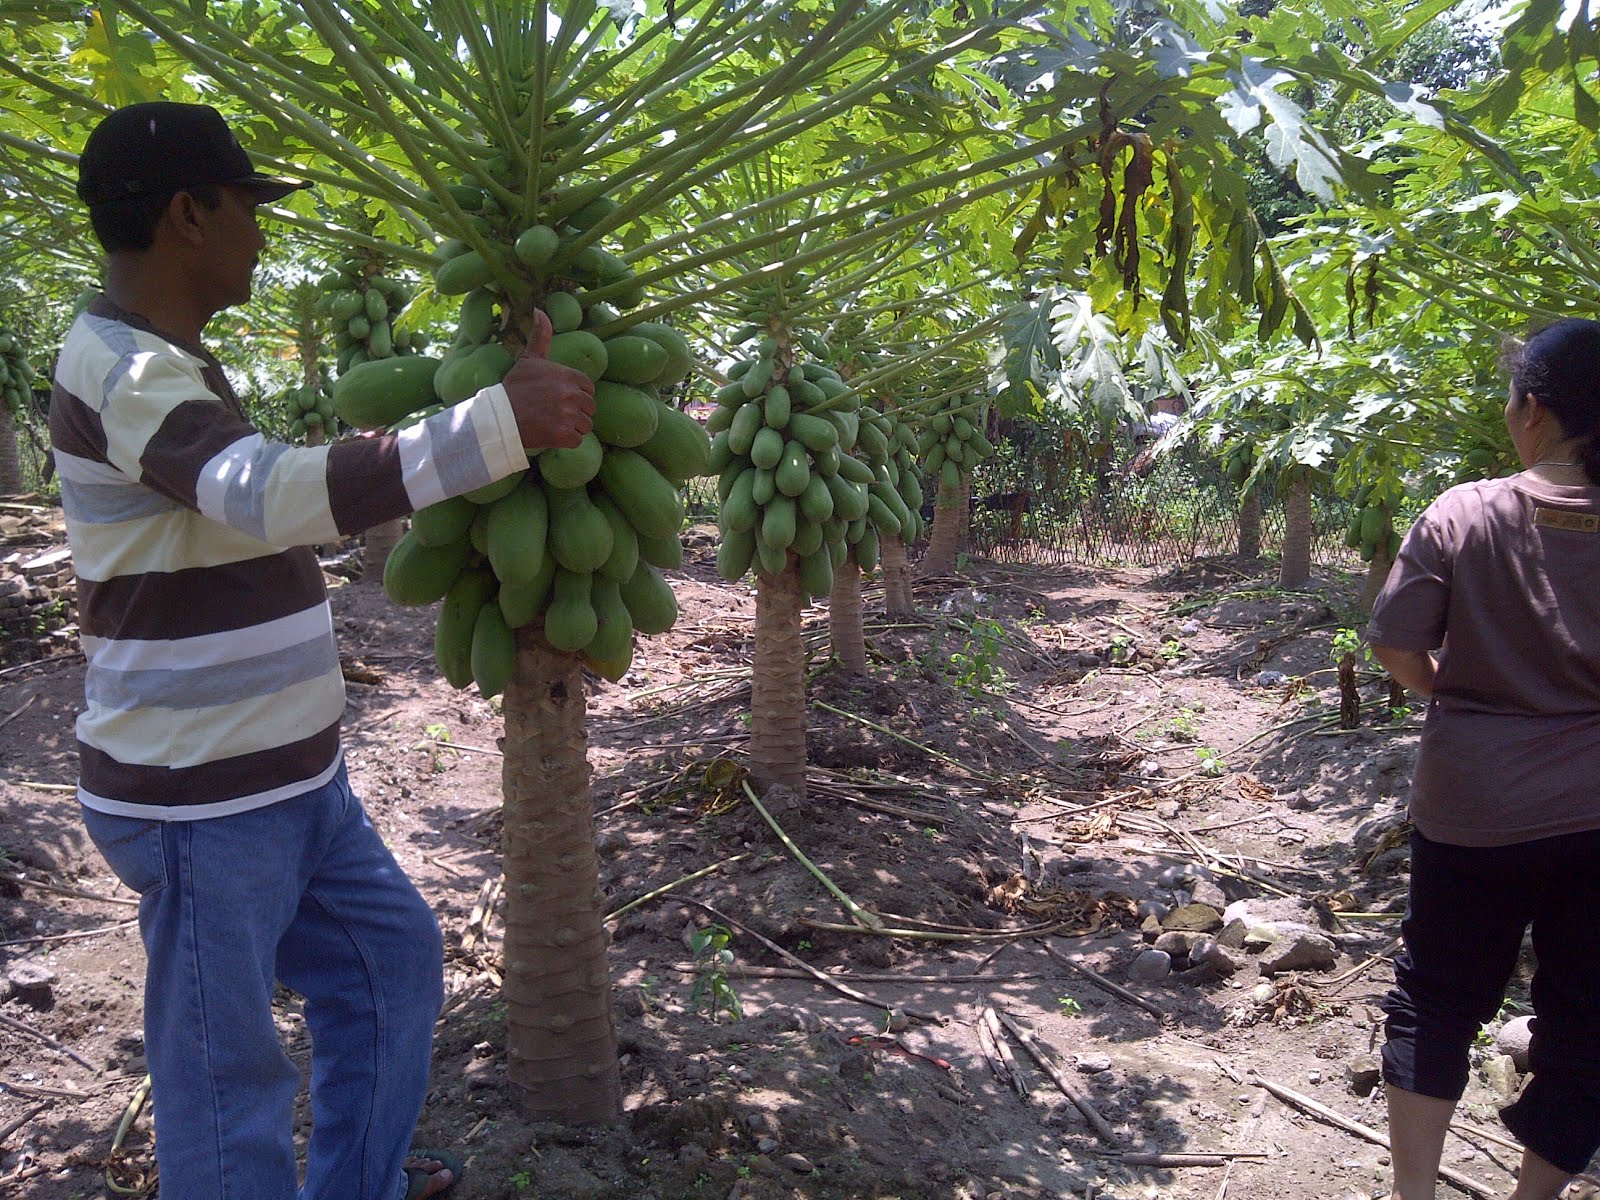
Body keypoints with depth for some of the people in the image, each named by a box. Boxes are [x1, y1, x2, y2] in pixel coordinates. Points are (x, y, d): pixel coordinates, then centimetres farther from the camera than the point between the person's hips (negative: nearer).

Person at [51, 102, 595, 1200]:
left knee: (393, 960, 22)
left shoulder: (161, 363, 13)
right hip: (203, 804, -11)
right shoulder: (124, 369, -21)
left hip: (287, 778, 11)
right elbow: (278, 495, -39)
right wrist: (504, 424, -40)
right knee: (225, 1072, 5)